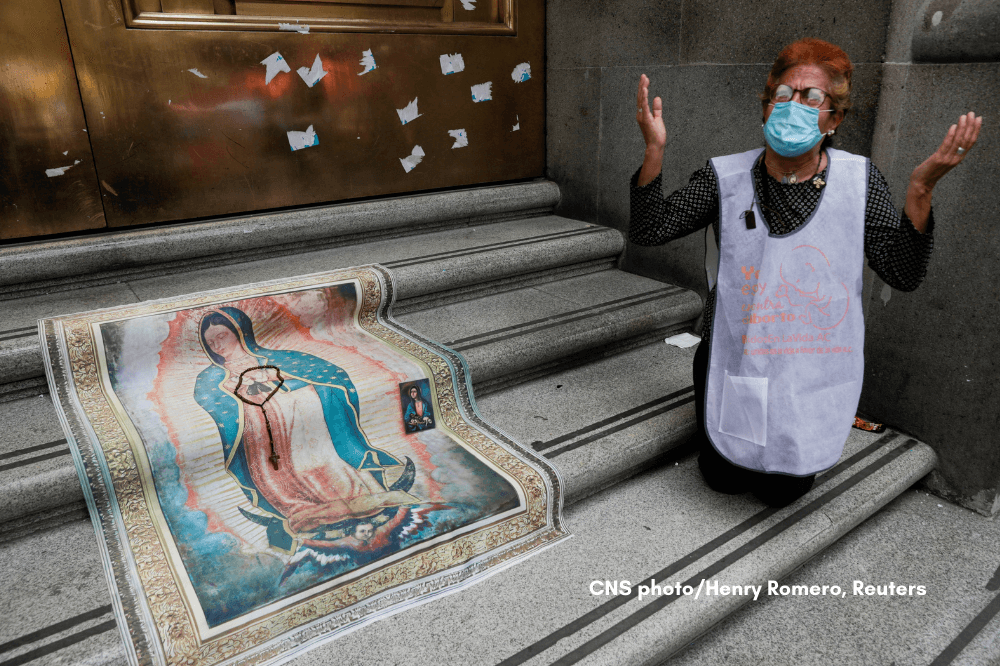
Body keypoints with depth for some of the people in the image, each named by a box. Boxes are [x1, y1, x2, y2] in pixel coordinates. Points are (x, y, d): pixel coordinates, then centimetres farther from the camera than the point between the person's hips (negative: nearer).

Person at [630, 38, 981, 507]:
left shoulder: (858, 180, -8)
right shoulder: (726, 177, -10)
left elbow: (903, 274, -13)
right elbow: (648, 231, -17)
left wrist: (920, 190, -26)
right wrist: (654, 150, -28)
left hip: (813, 372, 1)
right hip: (736, 362, 0)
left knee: (781, 492, 14)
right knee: (724, 479, 14)